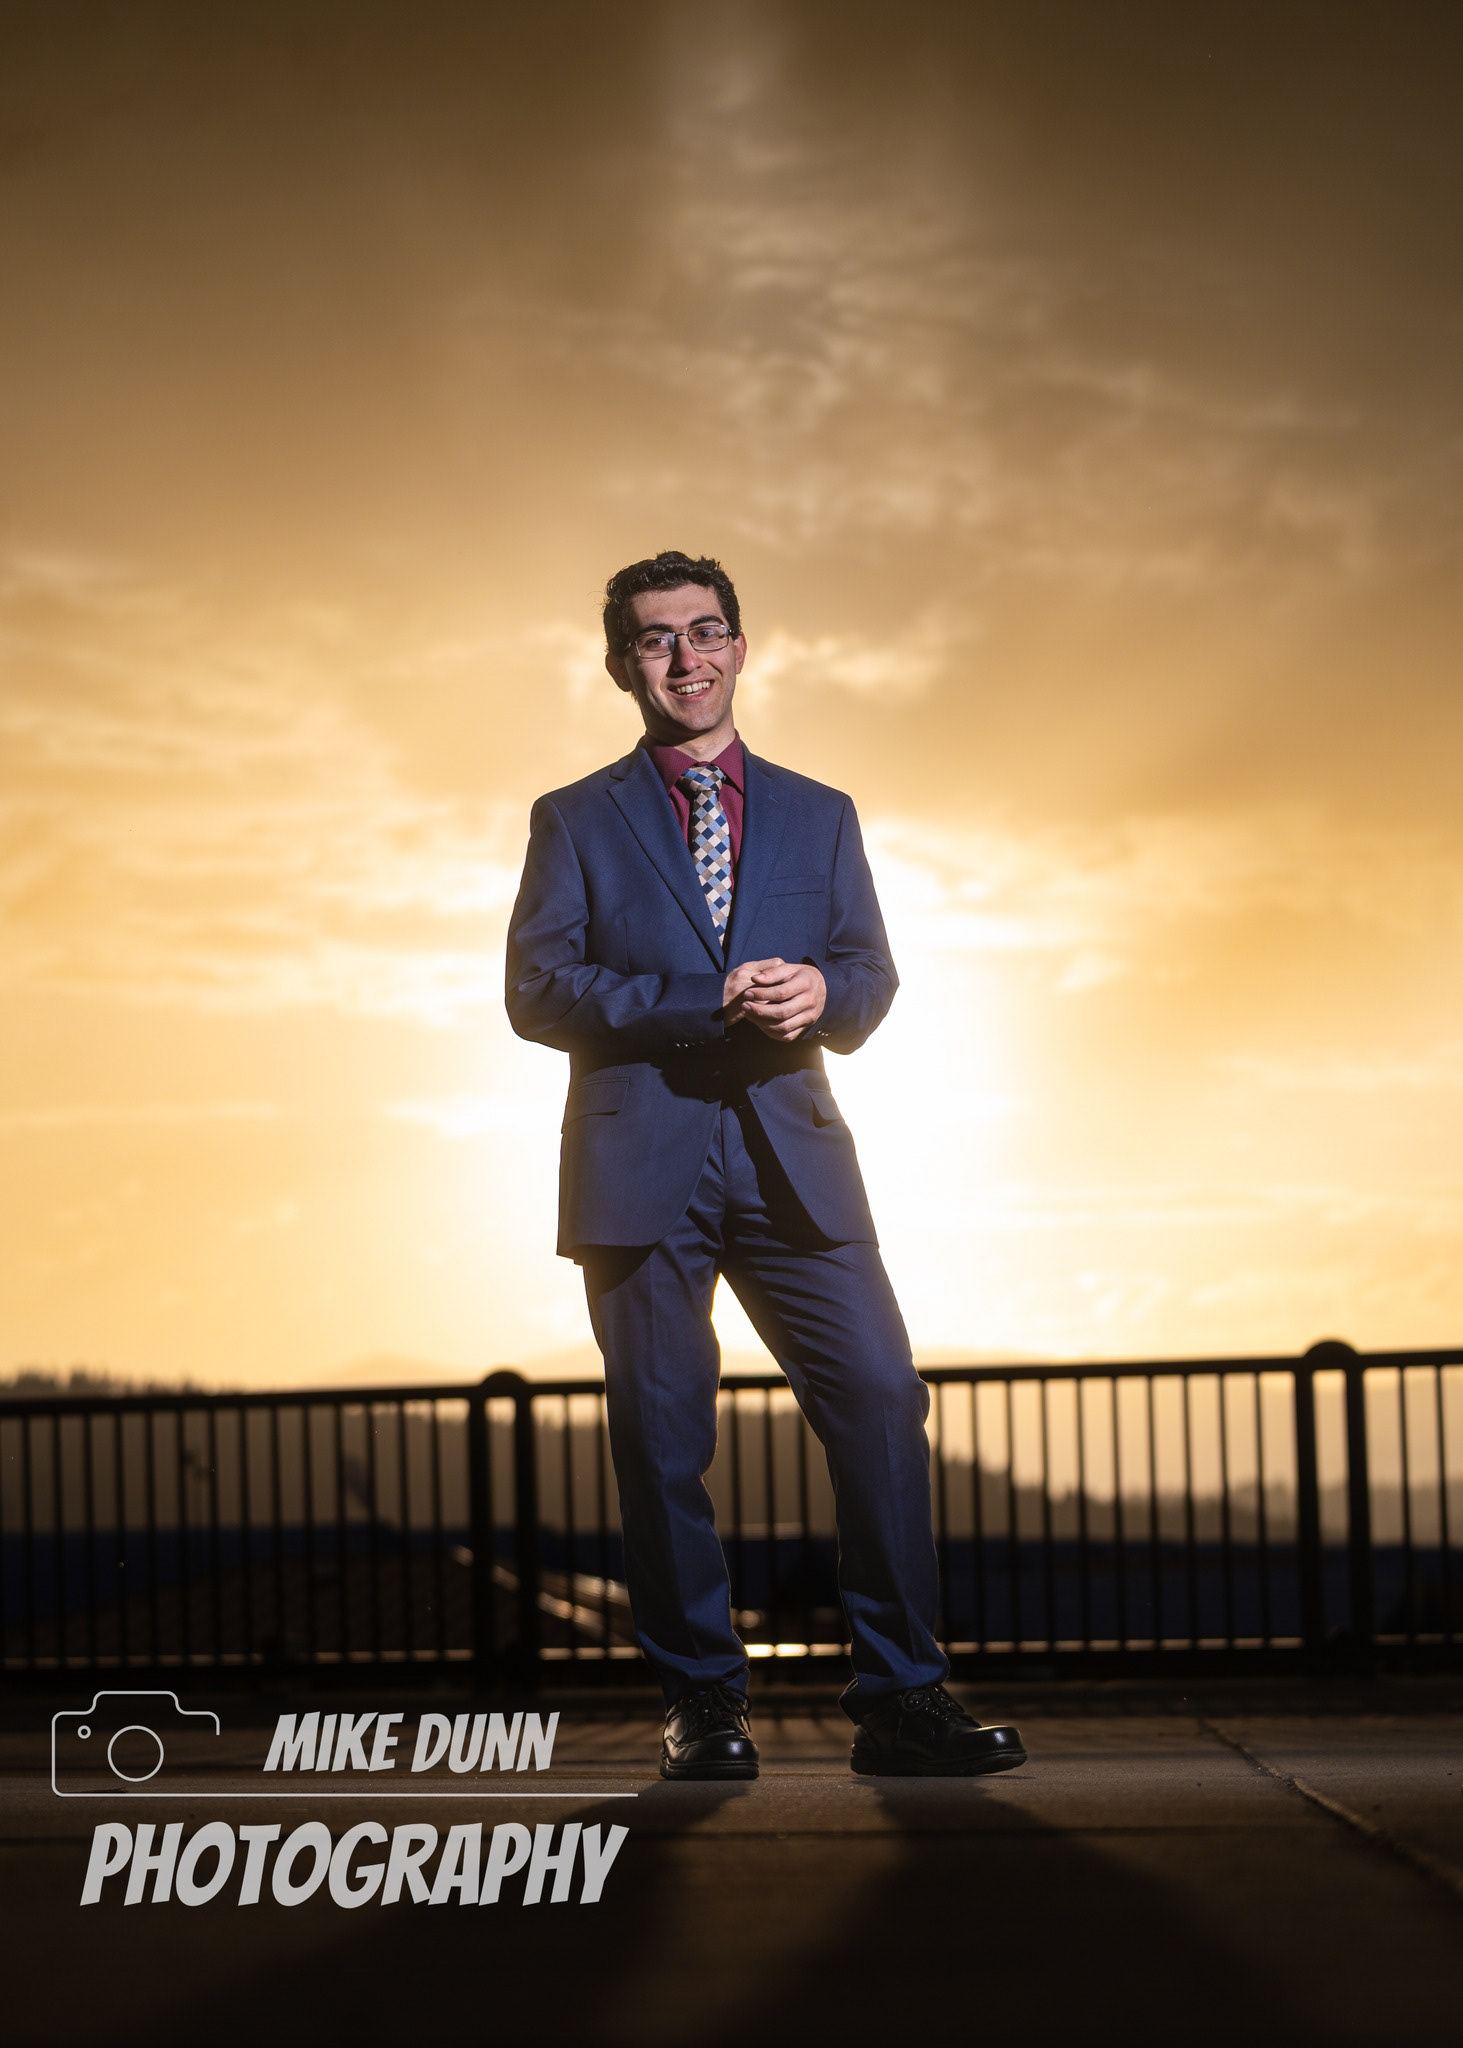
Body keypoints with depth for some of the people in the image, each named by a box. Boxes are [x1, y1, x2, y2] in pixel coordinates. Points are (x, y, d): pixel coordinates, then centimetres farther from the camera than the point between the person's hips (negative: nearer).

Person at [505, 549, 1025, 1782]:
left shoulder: (819, 818, 20)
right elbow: (538, 989, 0)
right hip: (643, 1165, -2)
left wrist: (819, 992, -12)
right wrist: (709, 1006, -12)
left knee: (882, 1400, -10)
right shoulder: (577, 823, 12)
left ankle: (901, 1699, -4)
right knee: (663, 1437, -3)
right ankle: (702, 1706, 7)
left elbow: (872, 976, 13)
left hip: (791, 1157, 2)